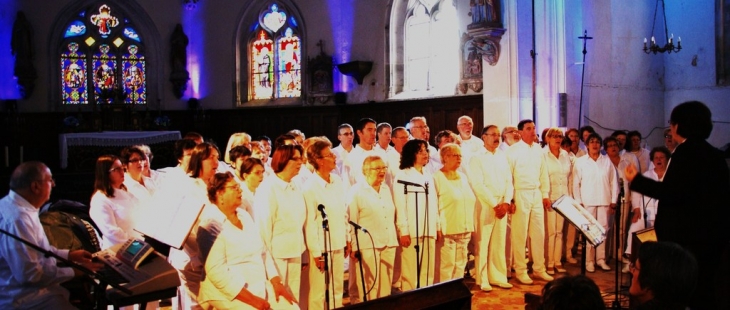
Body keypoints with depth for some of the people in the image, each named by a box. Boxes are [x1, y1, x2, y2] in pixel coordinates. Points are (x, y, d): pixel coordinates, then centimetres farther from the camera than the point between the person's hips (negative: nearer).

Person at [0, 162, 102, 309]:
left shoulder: (15, 204, 6)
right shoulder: (17, 218, -27)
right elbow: (28, 274, -27)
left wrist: (68, 255, 14)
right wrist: (74, 272, -17)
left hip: (24, 287, 11)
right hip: (21, 297, -10)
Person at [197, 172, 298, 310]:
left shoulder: (244, 216, 10)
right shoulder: (211, 226, -14)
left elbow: (263, 252, 13)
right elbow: (217, 272, -21)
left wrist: (277, 283, 0)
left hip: (260, 287, 7)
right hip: (229, 293, -7)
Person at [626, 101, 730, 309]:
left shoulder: (687, 152, -17)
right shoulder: (713, 154, 11)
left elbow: (671, 192, -24)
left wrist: (637, 180, -14)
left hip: (688, 237, -9)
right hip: (709, 236, 9)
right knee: (702, 291, 17)